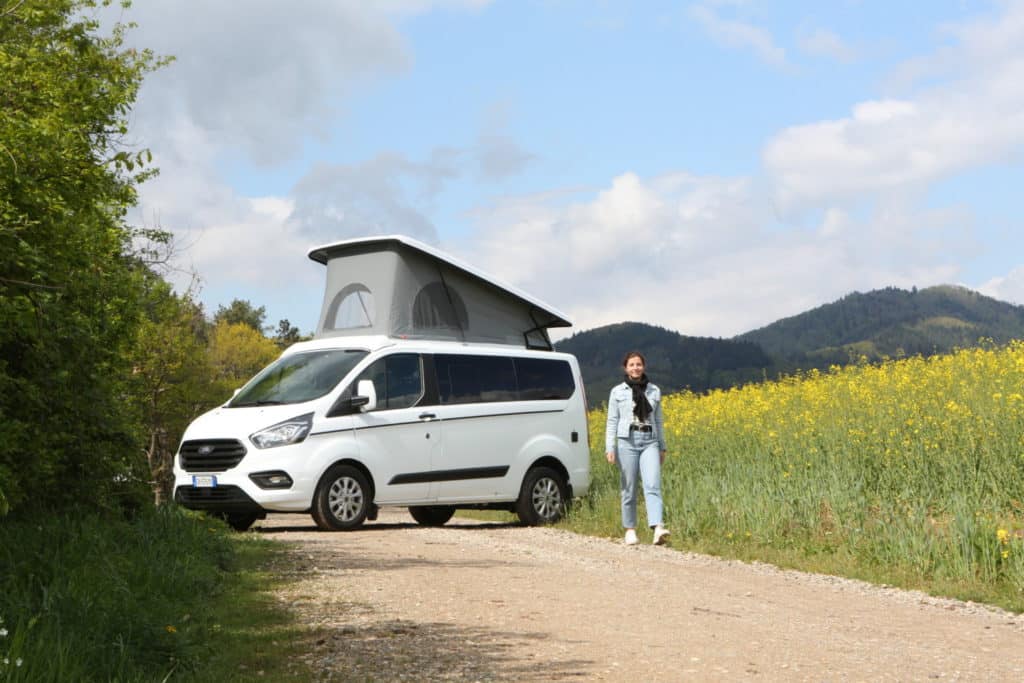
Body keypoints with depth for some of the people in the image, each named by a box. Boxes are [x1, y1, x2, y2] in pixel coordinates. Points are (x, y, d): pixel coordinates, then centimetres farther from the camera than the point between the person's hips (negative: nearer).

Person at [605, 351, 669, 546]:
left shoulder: (654, 391, 11)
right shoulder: (617, 392, 5)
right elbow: (612, 421, 3)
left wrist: (663, 447, 18)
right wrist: (609, 448, -6)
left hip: (649, 442, 1)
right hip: (627, 441, -1)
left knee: (652, 485, -15)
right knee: (629, 489, 3)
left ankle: (658, 529, -27)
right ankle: (630, 530, 17)